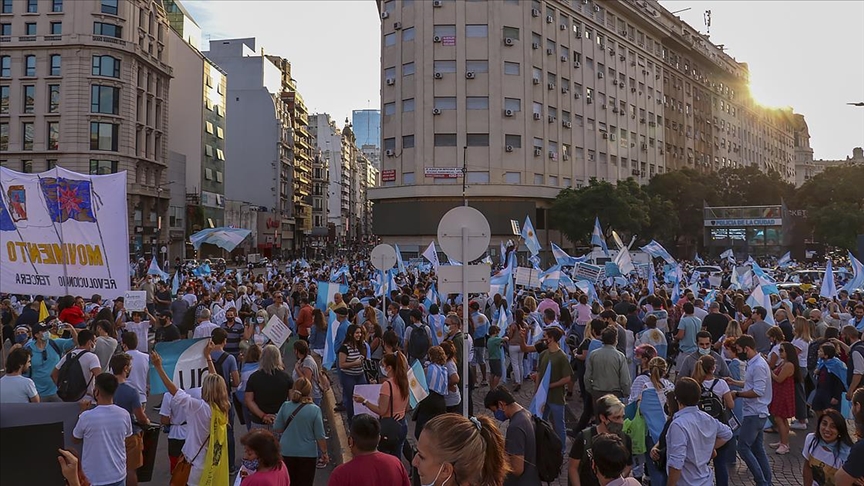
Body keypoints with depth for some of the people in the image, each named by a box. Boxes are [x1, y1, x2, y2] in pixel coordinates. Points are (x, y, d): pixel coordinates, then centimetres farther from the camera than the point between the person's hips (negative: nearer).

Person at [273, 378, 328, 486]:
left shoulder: (285, 406, -9)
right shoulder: (315, 410, -15)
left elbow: (277, 428, -1)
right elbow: (320, 436, -11)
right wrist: (324, 453, 2)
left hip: (287, 452, 2)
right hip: (308, 453, -2)